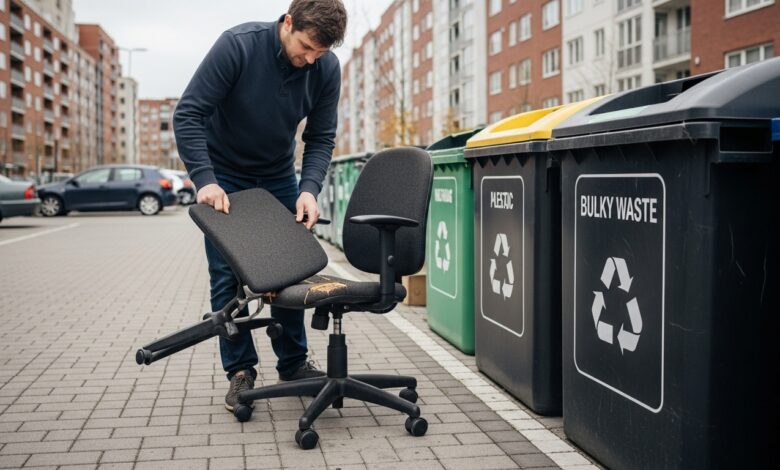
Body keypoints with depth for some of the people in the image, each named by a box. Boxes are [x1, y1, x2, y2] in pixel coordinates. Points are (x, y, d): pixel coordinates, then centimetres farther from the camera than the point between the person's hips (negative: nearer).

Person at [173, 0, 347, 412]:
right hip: (224, 175, -3)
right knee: (227, 275, -3)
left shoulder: (326, 68, -15)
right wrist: (205, 180, -33)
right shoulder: (238, 45, -26)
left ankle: (293, 362, 20)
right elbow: (187, 114, -25)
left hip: (278, 177, 4)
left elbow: (321, 138, -8)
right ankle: (240, 371, 9)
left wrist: (309, 189, -25)